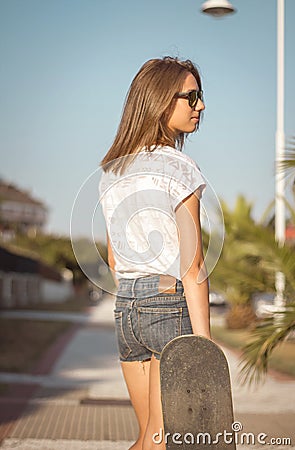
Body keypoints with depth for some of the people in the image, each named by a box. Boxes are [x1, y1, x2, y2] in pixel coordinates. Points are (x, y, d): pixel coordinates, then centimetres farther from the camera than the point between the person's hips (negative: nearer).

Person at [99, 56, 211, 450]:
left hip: (126, 307, 7)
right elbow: (192, 266, -14)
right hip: (173, 305, -7)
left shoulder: (112, 171, 11)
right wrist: (203, 342, -13)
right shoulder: (179, 168, -11)